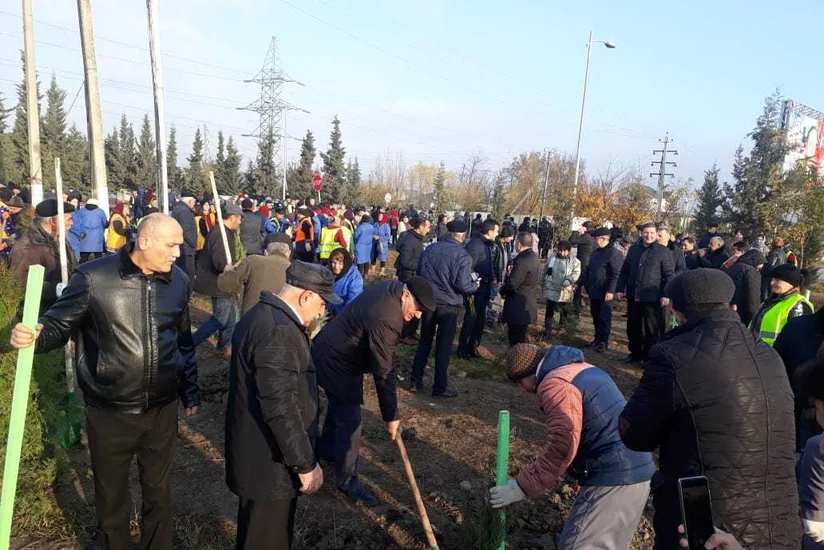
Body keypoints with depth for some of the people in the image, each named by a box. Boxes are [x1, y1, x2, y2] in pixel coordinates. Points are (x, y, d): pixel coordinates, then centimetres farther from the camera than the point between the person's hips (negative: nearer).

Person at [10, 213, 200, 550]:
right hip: (109, 411, -3)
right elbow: (59, 324, -6)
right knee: (111, 496, 19)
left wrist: (190, 391, 13)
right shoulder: (93, 278, -14)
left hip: (162, 409, 3)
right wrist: (35, 335, -30)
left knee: (159, 491, 20)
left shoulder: (179, 282, -1)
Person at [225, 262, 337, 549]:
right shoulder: (278, 331, -27)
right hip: (270, 463, -10)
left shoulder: (262, 316, 7)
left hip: (259, 453, 10)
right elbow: (281, 408, -28)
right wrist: (305, 463, -21)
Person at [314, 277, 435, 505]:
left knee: (341, 405, 26)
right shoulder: (385, 320, -35)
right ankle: (347, 480, 12)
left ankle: (327, 450, 49)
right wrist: (391, 416, -18)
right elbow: (384, 373, -28)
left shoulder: (392, 287, -6)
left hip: (333, 351, 10)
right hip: (335, 362, -10)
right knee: (350, 419, -4)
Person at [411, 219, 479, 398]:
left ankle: (415, 381, 22)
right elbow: (463, 286, -17)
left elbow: (419, 273, 8)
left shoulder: (430, 248, 0)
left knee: (424, 343, 17)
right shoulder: (463, 256, -14)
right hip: (449, 306, -4)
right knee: (443, 347, 7)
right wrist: (476, 285, 4)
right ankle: (440, 387, 15)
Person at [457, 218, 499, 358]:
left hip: (483, 289, 9)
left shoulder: (489, 245, 8)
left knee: (480, 320, 16)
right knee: (471, 319, 0)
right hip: (474, 290, -9)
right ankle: (462, 350, 15)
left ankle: (472, 347, 31)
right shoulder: (475, 245, -20)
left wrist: (493, 279, 5)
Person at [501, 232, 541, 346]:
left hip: (518, 307, -10)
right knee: (521, 336, 20)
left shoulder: (522, 260, -23)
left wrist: (502, 290, -3)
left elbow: (512, 284, -23)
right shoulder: (534, 257, 9)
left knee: (515, 339, 0)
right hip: (528, 304, 10)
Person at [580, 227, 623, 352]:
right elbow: (588, 271, 22)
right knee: (596, 317, 14)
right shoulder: (595, 253, 16)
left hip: (605, 293, -8)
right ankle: (597, 339, 26)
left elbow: (616, 274, -17)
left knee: (604, 317, 0)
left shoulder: (614, 253, -11)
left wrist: (611, 291, -23)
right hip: (594, 291, 8)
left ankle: (604, 342, 9)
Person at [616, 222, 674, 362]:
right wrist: (620, 289, 6)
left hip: (652, 298, -4)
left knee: (651, 330, 4)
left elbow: (669, 275, -6)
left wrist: (666, 295, -15)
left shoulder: (663, 251, -4)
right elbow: (624, 271, 12)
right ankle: (635, 354, 30)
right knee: (633, 327, 15)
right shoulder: (633, 249, 9)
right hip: (633, 297, 5)